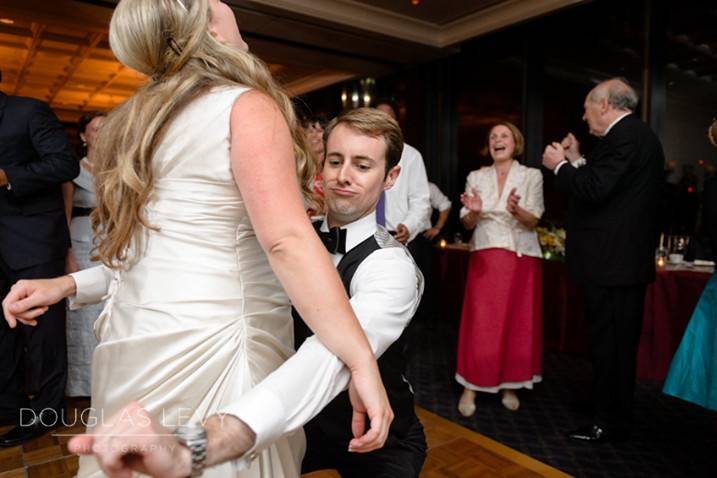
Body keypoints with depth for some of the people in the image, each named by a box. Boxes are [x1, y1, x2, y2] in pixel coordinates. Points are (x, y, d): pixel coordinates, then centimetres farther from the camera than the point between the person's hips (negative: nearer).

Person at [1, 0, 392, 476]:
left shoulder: (137, 121, 14)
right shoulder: (246, 106, -10)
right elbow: (287, 240, -23)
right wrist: (362, 360, -23)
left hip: (136, 345, 8)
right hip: (206, 352, -8)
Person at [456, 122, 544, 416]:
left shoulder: (531, 176, 1)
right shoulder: (476, 177, 6)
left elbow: (533, 221, -6)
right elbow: (468, 224, 4)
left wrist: (516, 209, -26)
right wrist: (474, 211, -18)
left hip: (521, 257, 0)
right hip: (485, 257, 1)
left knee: (517, 322, 5)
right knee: (479, 323, -2)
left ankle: (509, 385, 20)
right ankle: (471, 388, 7)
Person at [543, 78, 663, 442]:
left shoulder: (625, 136, -15)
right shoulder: (638, 134, 18)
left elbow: (595, 190, -23)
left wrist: (560, 165, -9)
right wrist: (577, 161, 15)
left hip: (611, 261, -11)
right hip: (626, 258, 11)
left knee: (610, 344, 0)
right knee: (616, 343, 19)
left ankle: (610, 423, 13)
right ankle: (614, 416, 33)